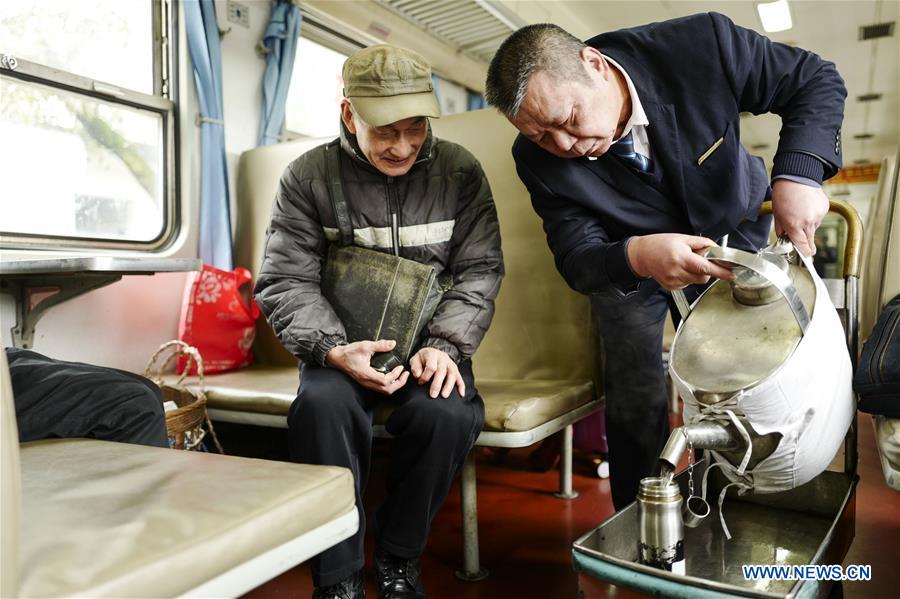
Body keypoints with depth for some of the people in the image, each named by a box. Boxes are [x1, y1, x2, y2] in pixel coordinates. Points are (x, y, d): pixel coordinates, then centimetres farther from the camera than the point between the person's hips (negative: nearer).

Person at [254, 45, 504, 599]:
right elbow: (286, 282, -5)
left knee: (449, 412, -30)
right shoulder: (309, 177, -4)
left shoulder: (460, 171, -1)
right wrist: (334, 350, -23)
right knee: (323, 404, -33)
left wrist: (445, 346, -18)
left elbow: (480, 270, -1)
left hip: (430, 341, 1)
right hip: (344, 346, 0)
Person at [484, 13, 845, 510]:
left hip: (733, 230, 1)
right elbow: (576, 259, -25)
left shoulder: (701, 44, -30)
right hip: (623, 258, 0)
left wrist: (798, 172, -34)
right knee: (634, 400, -6)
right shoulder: (539, 157, -27)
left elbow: (816, 80, -17)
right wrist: (638, 257, -47)